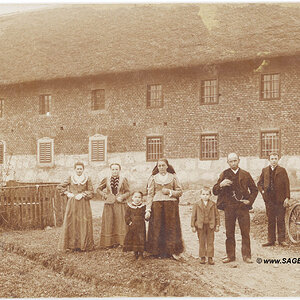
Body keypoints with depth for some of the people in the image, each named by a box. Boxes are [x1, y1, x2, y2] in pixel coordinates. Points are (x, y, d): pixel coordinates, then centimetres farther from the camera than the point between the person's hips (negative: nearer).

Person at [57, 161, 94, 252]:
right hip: (72, 204, 1)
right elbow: (59, 187, 10)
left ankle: (84, 245, 5)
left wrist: (82, 194, -11)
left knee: (84, 223, -2)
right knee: (71, 223, 0)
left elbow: (91, 192, 2)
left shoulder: (87, 179, 4)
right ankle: (71, 245, 6)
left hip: (84, 204, -1)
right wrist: (67, 193, -1)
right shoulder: (70, 178, 7)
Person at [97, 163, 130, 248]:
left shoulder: (123, 180, 3)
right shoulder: (106, 180, 7)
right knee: (108, 223, 2)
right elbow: (98, 189, 16)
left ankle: (119, 242, 3)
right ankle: (109, 243, 8)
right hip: (109, 204, 1)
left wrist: (122, 197, -13)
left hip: (120, 204, -1)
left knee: (120, 222, -3)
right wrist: (105, 196, 2)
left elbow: (128, 192, 3)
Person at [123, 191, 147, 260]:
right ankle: (135, 253, 19)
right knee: (133, 239, 5)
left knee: (141, 239, -2)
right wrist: (130, 222, -8)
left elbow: (145, 215, 5)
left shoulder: (143, 206, 2)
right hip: (132, 227, 1)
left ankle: (141, 254, 9)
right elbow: (127, 216, 2)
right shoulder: (129, 206, 3)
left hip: (141, 226, -1)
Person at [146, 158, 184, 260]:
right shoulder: (153, 178, 9)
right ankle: (159, 252, 6)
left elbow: (180, 192, 9)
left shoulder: (173, 177, 9)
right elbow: (150, 195, 5)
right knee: (157, 228, -2)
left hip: (171, 205, 0)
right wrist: (148, 209, -4)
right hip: (157, 205, 0)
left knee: (171, 228, -2)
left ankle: (174, 251, 3)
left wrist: (169, 192, -8)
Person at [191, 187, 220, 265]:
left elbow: (217, 215, 6)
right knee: (201, 242, 7)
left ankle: (210, 257, 12)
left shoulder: (213, 204, 2)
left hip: (210, 226, 0)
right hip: (200, 226, 0)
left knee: (210, 242, 5)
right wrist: (193, 226, -1)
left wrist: (217, 225, 4)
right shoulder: (197, 204, 0)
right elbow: (193, 216, 2)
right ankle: (202, 257, 16)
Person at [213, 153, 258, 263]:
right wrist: (220, 185, -16)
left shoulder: (245, 175, 7)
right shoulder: (224, 174, 7)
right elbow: (215, 191, 4)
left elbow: (254, 190, 15)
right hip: (229, 207, 1)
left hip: (243, 206, 0)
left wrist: (249, 201, 0)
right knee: (229, 233, 4)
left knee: (245, 233, 0)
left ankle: (246, 255, 9)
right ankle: (230, 255, 14)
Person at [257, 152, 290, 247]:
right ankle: (271, 240, 13)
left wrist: (287, 197, -7)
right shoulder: (265, 170, 10)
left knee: (280, 220, 2)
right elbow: (259, 183, 18)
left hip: (280, 199, -2)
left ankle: (281, 240, 9)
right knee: (270, 221, 7)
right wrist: (262, 191, 1)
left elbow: (287, 185, 0)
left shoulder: (282, 170, 2)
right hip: (269, 199, 3)